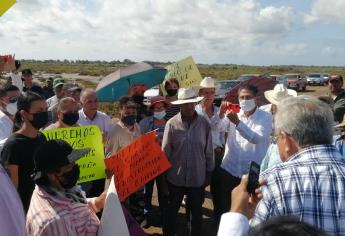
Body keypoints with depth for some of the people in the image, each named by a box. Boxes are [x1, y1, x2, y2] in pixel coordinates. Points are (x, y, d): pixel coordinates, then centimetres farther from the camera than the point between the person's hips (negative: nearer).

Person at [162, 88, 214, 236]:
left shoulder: (204, 124, -7)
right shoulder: (172, 124, -11)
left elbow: (209, 151, 0)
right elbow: (165, 151, -5)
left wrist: (209, 173, 4)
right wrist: (164, 173, 0)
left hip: (198, 177, 1)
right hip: (175, 177, 0)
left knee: (197, 212, 17)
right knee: (172, 210, 19)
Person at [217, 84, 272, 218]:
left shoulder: (265, 117, -5)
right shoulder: (234, 114, 4)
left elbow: (256, 138, -21)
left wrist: (237, 122, -31)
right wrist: (221, 113, -27)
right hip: (229, 170, 3)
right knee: (225, 208, 15)